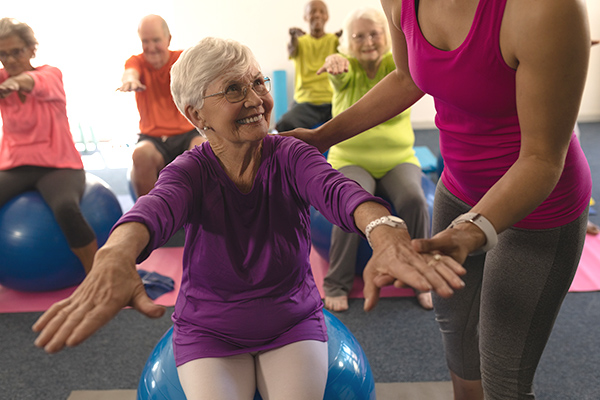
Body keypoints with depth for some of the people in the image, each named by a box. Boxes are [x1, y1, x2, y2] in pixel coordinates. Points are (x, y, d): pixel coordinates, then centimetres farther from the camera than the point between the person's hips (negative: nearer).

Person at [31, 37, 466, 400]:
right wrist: (115, 258, -60)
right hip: (209, 331, 0)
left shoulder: (291, 155, -13)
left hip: (293, 321, 1)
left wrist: (385, 230, -58)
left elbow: (336, 189, -35)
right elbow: (156, 208, -36)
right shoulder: (191, 171, -14)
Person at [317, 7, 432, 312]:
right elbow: (339, 71, -26)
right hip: (351, 160, -1)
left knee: (413, 198, -28)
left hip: (398, 159, 1)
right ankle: (337, 284, -13)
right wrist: (335, 61, -52)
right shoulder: (346, 70, -2)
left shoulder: (395, 65, 0)